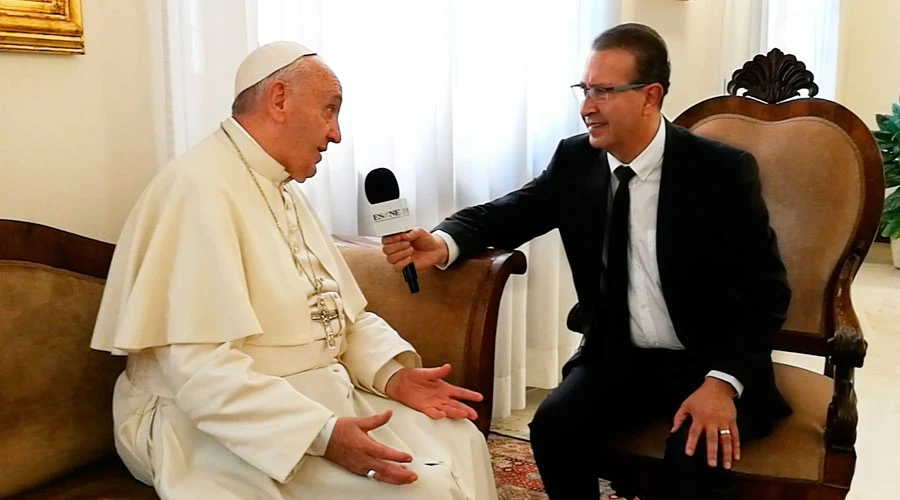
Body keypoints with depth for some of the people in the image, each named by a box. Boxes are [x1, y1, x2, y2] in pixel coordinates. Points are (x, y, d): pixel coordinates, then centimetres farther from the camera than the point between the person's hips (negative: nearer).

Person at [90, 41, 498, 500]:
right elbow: (199, 367, -27)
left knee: (461, 444, -3)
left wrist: (393, 375, -5)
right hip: (224, 422, -9)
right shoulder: (201, 187, -18)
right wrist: (321, 434, -32)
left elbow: (343, 312, 13)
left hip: (320, 394, 9)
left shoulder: (284, 190, 13)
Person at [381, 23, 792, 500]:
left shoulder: (723, 171, -12)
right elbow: (503, 214, 3)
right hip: (618, 355, 3)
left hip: (707, 362, -3)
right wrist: (443, 242, -21)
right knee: (553, 426, -21)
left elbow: (765, 290, -11)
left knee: (698, 458, -28)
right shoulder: (575, 161, -3)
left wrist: (723, 381, -24)